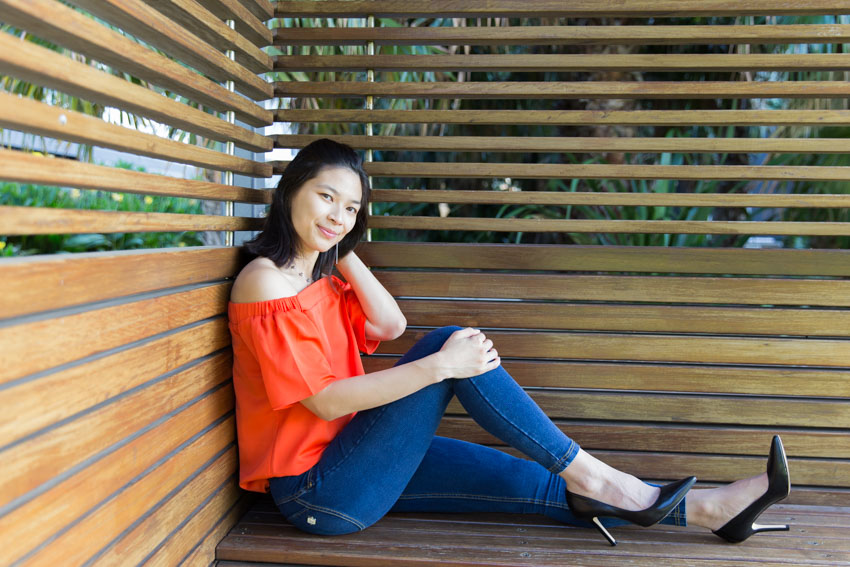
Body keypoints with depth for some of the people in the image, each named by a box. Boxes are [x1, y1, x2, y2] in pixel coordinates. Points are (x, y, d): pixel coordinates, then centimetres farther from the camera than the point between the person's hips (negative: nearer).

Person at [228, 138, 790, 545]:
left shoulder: (322, 275, 13)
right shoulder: (265, 281, -16)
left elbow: (390, 325, 1)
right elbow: (326, 399, -22)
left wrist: (341, 246, -1)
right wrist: (440, 366, -25)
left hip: (354, 459, 8)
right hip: (317, 492, -8)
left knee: (530, 481, -1)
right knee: (450, 343, -21)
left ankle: (709, 508, 2)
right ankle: (587, 476, -11)